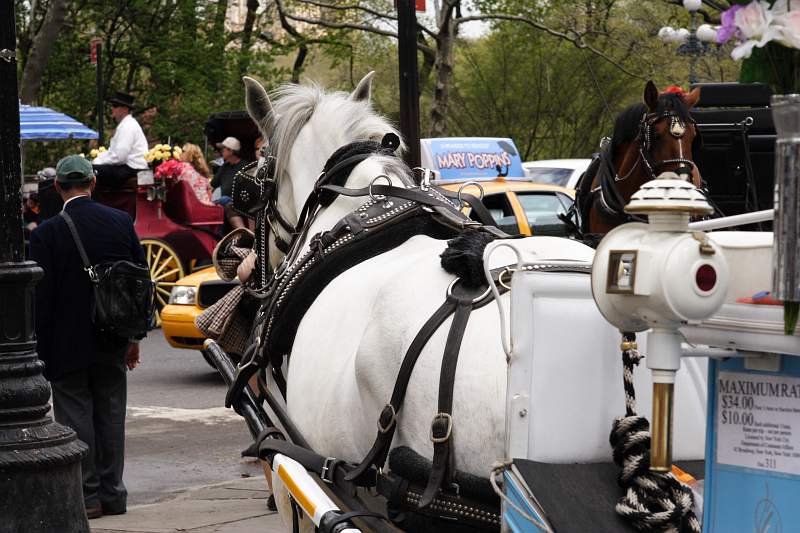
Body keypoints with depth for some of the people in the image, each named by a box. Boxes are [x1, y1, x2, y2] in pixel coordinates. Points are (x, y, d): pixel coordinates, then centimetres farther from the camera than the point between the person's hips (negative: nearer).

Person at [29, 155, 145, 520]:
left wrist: (40, 350, -6)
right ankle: (112, 493, 18)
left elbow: (41, 297, -12)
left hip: (68, 343, -4)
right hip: (113, 341, 4)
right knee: (110, 415, 12)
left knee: (76, 417, 4)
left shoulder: (47, 234, -14)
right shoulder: (122, 223, -1)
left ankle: (87, 495, 5)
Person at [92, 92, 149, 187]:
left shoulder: (128, 126, -13)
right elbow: (112, 151, 23)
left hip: (132, 170, -11)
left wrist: (97, 162, -10)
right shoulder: (124, 124, 20)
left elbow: (119, 156, -20)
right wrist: (96, 160, 8)